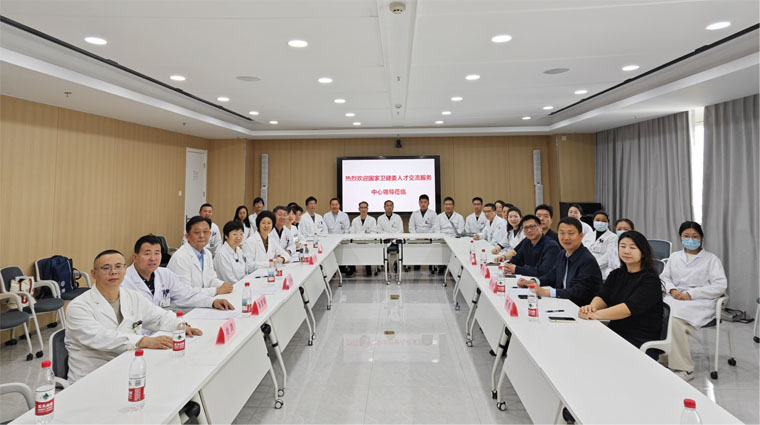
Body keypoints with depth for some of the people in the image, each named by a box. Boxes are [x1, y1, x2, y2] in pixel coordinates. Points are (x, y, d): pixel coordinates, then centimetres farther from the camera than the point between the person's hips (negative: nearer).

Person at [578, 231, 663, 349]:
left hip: (641, 340, -5)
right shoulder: (616, 275, 15)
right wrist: (592, 307, -24)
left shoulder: (650, 279, -6)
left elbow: (630, 307, -20)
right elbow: (602, 297, 0)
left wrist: (596, 314, -31)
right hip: (615, 333, 6)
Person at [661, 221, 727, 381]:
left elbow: (720, 285, -2)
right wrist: (672, 290, -4)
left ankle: (685, 369, -24)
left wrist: (691, 294, -12)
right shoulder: (674, 257, 23)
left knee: (675, 319, -35)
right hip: (675, 299, 4)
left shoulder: (711, 259, 9)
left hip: (699, 302, -4)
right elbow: (664, 277, 20)